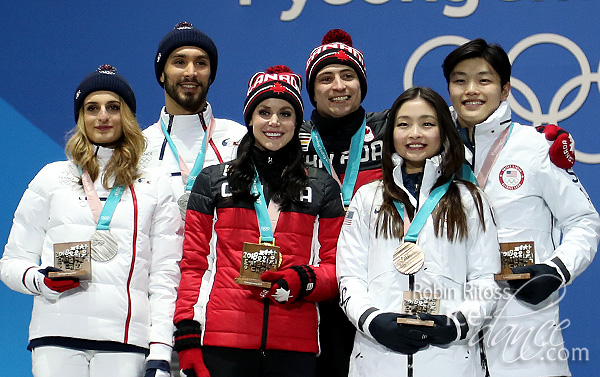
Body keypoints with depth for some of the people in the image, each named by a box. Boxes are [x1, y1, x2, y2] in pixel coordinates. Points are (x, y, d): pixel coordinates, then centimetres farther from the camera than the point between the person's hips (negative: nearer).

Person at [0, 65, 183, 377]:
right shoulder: (52, 178, 15)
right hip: (57, 336, 0)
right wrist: (42, 281, -8)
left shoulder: (155, 189, 14)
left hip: (125, 339, 0)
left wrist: (160, 352, -1)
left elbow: (165, 277, 9)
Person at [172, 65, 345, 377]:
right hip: (223, 341, 0)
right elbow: (193, 265, 9)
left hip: (295, 345, 1)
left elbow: (336, 268, 10)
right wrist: (187, 336, -1)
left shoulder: (322, 188, 14)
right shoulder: (213, 181, 13)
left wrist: (302, 281, -11)